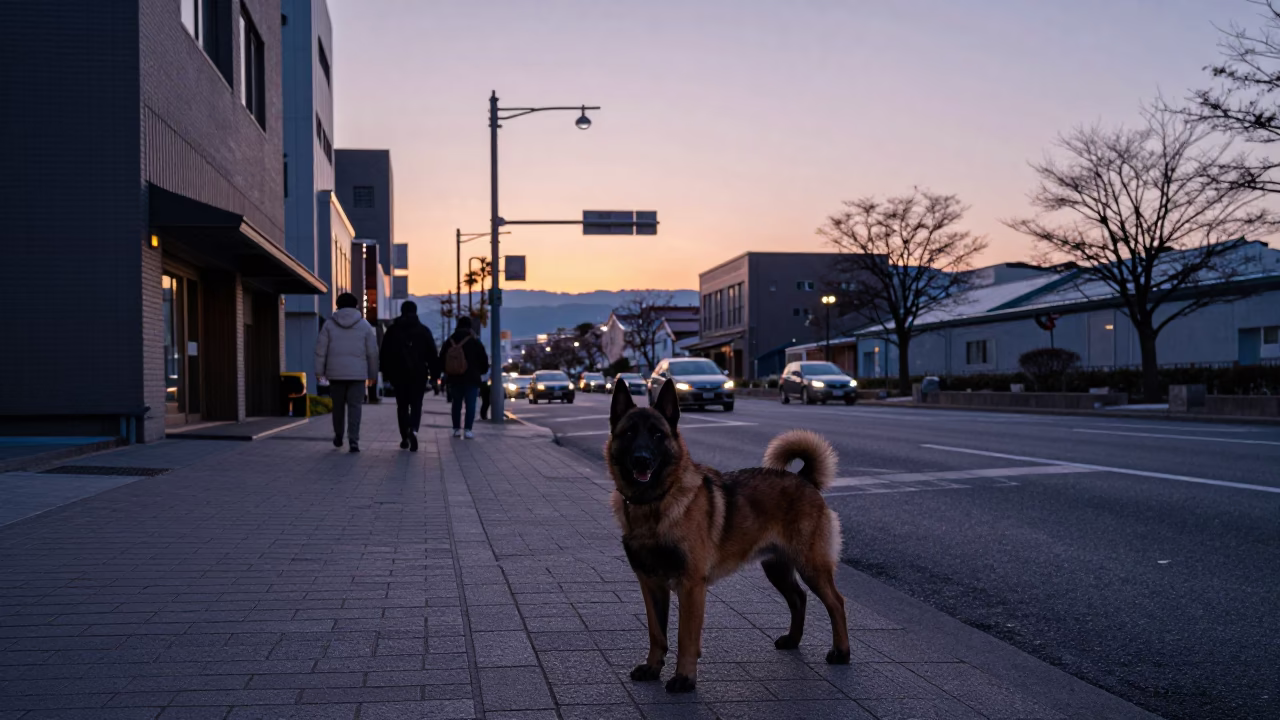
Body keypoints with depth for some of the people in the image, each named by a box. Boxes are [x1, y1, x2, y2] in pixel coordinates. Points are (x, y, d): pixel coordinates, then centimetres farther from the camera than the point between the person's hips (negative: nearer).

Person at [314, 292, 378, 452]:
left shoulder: (329, 324, 3)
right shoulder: (365, 325, 3)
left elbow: (321, 350, 0)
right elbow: (372, 352, 3)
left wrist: (319, 371, 4)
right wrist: (372, 374, 11)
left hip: (335, 373, 1)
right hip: (358, 373, -1)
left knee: (338, 405, 15)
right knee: (355, 407, -1)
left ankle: (338, 436, 29)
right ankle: (353, 441, -12)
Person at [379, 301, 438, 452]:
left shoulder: (392, 330, 5)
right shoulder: (424, 330, 2)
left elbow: (385, 354, 4)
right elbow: (432, 354, 0)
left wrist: (386, 374, 9)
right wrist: (433, 374, 6)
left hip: (399, 374, 1)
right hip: (419, 374, -1)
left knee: (402, 406, 10)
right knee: (416, 405, 3)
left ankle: (405, 438, 8)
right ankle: (413, 430, -23)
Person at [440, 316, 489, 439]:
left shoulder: (449, 342, 5)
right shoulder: (475, 342, -5)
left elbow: (441, 359, 11)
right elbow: (484, 360, -2)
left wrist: (447, 373, 25)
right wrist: (482, 371, 17)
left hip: (454, 378, 3)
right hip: (471, 378, -3)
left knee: (456, 404, 13)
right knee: (470, 404, -3)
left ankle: (456, 429, 11)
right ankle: (468, 430, -13)